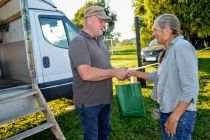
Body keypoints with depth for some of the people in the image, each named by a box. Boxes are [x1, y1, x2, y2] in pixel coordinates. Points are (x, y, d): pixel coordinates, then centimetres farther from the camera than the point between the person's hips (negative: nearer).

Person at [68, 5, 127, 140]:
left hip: (104, 98, 9)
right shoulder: (79, 42, -19)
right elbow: (86, 74, -30)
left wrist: (119, 72, -1)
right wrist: (114, 72, -22)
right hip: (89, 101, -8)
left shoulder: (99, 41, 11)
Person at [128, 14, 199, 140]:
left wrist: (174, 118, -22)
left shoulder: (182, 46, -20)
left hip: (180, 114, -8)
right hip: (166, 111, 9)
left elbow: (190, 88, -25)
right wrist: (134, 73, 13)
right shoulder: (169, 50, 8)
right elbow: (157, 76, 15)